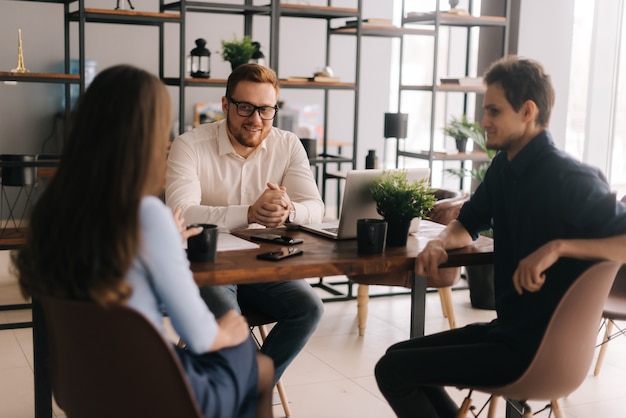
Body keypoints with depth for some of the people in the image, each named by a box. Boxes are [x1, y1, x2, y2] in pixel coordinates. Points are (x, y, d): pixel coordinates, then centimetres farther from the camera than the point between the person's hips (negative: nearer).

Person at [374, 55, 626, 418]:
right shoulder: (504, 166, 5)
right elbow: (467, 225, 18)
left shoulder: (571, 179, -21)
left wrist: (559, 246, -36)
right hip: (507, 329, 9)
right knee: (398, 355, 16)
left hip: (541, 349, -9)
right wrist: (439, 244, -4)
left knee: (392, 371, -9)